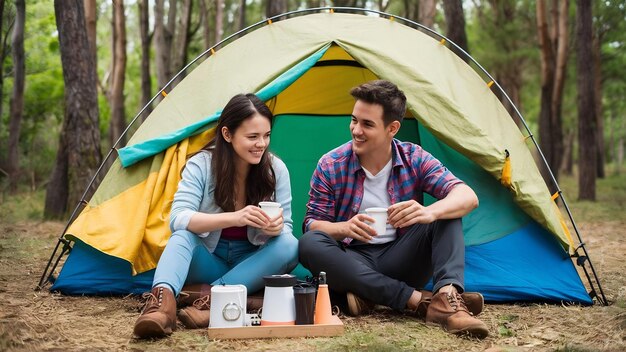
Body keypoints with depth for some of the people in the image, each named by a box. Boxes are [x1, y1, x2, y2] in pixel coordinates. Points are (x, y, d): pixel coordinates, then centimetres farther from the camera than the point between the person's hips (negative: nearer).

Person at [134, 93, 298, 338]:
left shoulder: (276, 169, -11)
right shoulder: (201, 165, -16)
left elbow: (286, 228, -9)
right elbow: (178, 218, -29)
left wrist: (275, 228, -36)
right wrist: (233, 218, -45)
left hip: (250, 264, 2)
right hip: (208, 262, -1)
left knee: (289, 246, -29)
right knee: (183, 234, -31)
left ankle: (212, 295, -37)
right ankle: (163, 299, -56)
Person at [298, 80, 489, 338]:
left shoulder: (414, 159, -4)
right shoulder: (330, 166, -7)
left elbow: (468, 197, -16)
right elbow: (312, 224, -6)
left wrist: (430, 212, -39)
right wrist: (344, 228, -30)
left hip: (401, 262, 1)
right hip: (354, 264, 0)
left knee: (446, 212, -18)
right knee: (310, 244, -32)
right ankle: (420, 300, -36)